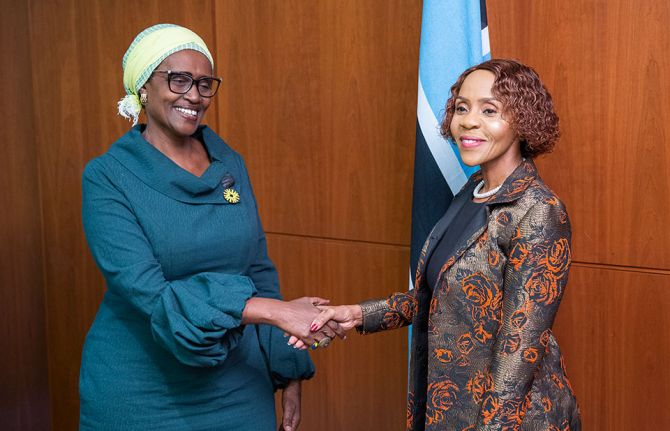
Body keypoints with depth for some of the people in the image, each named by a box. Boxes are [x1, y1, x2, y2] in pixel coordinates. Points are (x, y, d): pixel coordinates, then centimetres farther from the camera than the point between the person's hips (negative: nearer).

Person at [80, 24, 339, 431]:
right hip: (143, 394, -4)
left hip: (239, 387, 4)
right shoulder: (108, 178, -12)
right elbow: (148, 292, -21)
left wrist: (289, 369, 4)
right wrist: (275, 311, -27)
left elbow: (259, 272, 9)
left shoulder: (230, 164, 3)